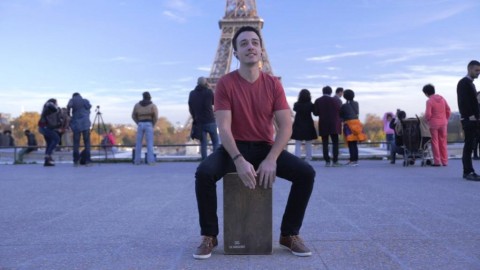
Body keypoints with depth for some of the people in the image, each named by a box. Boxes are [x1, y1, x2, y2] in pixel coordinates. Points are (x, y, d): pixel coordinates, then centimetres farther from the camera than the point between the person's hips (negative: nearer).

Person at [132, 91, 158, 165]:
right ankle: (150, 161, -12)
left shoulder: (137, 105, 11)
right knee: (150, 143, -4)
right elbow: (156, 117, -8)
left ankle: (137, 161, 7)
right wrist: (153, 125, 5)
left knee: (138, 143, 9)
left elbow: (133, 116, 12)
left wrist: (138, 123, 15)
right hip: (148, 125, -3)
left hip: (140, 125, 3)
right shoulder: (153, 105, 1)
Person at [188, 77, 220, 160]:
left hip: (199, 122, 3)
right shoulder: (209, 91, -7)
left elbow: (190, 108, 7)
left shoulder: (192, 93, 4)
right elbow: (214, 103, 9)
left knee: (203, 143, 6)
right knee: (215, 142, 7)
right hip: (210, 121, -3)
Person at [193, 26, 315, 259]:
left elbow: (285, 126, -7)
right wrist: (239, 160, -30)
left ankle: (289, 234, -1)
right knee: (204, 173, -31)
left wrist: (271, 160, -22)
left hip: (266, 148, 2)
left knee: (306, 173, -20)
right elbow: (224, 128, -15)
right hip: (234, 148, -2)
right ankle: (209, 236, -10)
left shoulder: (273, 84, -1)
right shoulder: (225, 83, -8)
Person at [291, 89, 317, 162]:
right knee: (308, 145, 10)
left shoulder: (296, 104, -8)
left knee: (298, 144, 2)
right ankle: (308, 159, 11)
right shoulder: (310, 105, -8)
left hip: (298, 126, 0)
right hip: (308, 126, 1)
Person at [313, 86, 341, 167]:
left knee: (325, 143, 5)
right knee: (335, 142, 4)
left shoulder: (318, 101, -1)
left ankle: (327, 161, 1)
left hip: (323, 125, 1)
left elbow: (315, 113, -2)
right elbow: (339, 111, -5)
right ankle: (335, 161, -1)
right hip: (334, 124, -1)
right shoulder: (334, 100, -5)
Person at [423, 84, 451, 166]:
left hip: (434, 123, -5)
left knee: (435, 142, 4)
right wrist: (446, 119, 16)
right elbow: (448, 110, 6)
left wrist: (427, 120, 2)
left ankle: (437, 161, 4)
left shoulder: (429, 101, -13)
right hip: (443, 123, 5)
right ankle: (444, 161, 14)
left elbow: (428, 114, -18)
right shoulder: (442, 98, 4)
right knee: (443, 142, 11)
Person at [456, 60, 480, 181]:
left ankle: (468, 171, 10)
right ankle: (468, 172, -9)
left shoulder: (470, 83, 21)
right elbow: (463, 101, -17)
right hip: (468, 119, -9)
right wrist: (470, 116, -20)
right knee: (469, 146, -10)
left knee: (469, 146, 8)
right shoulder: (464, 82, -7)